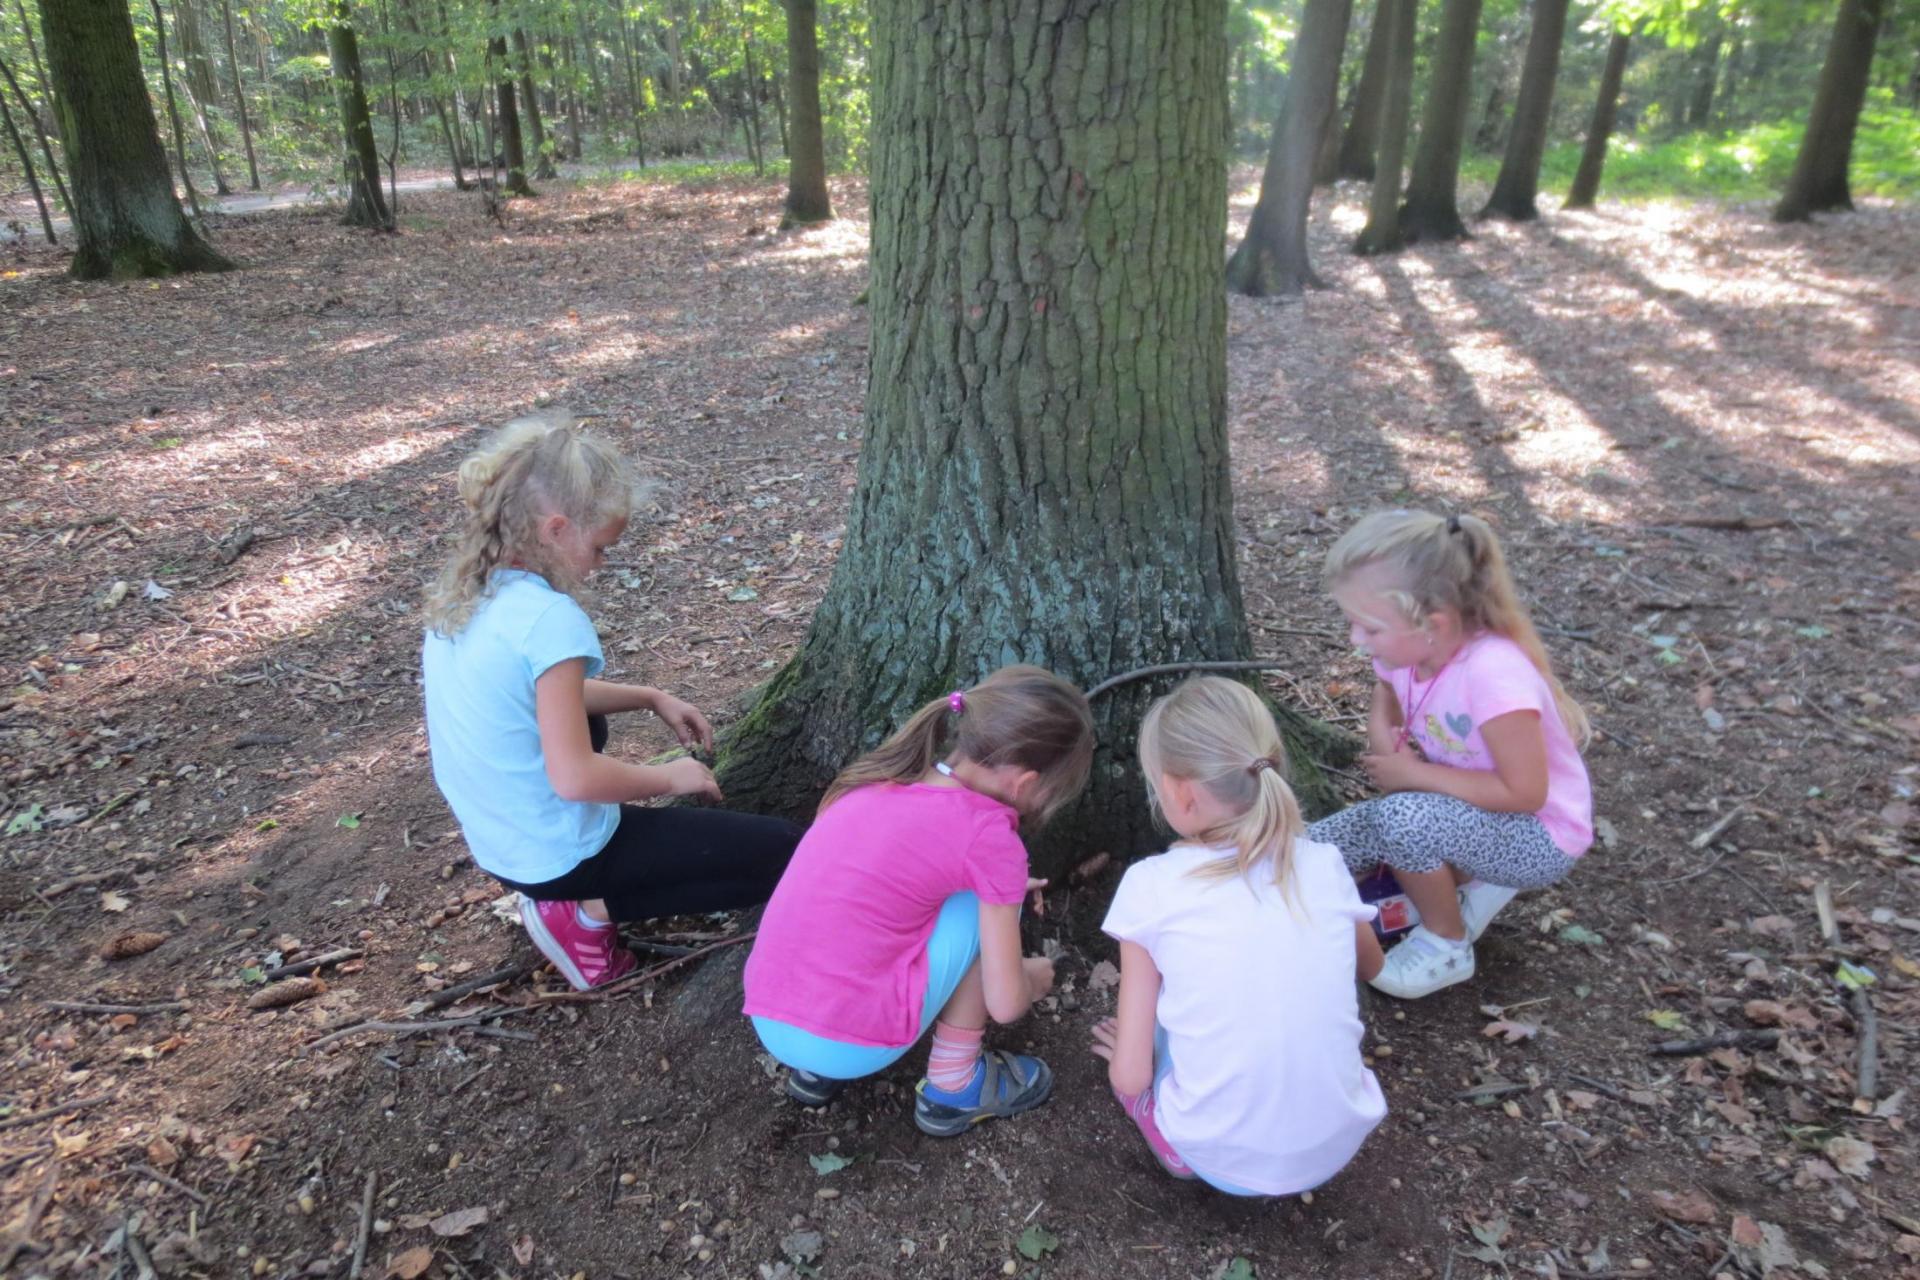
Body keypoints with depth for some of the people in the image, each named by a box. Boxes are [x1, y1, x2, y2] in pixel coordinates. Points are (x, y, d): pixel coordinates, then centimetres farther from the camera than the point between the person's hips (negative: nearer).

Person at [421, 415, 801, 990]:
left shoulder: (458, 596, 0)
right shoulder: (549, 617, -27)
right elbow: (574, 778, -30)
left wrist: (652, 698, 11)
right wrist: (670, 777, -14)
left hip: (499, 845, 8)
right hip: (562, 856, -8)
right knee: (785, 853, -2)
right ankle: (589, 913, -2)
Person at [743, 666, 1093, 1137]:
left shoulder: (883, 779, 8)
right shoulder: (988, 835, -11)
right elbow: (1005, 1003, -4)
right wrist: (1031, 978, 18)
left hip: (768, 1023, 7)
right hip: (854, 1043, -7)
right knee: (987, 908, 5)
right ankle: (953, 1087, 14)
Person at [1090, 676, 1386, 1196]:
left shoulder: (1152, 885, -13)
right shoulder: (1325, 865, -3)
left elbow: (1130, 1078, -9)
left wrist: (1126, 1051, 14)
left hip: (1221, 1159, -2)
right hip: (1337, 1146, 3)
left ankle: (1184, 1146, 9)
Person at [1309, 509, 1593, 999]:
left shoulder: (1492, 672, -34)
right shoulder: (1406, 647, -13)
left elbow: (1525, 792, -28)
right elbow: (1384, 705, 9)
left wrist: (1414, 774, -23)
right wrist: (1384, 741, -14)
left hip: (1538, 835, -7)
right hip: (1463, 812, 7)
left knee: (1404, 816, -35)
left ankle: (1447, 948, -6)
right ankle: (1469, 883, 10)